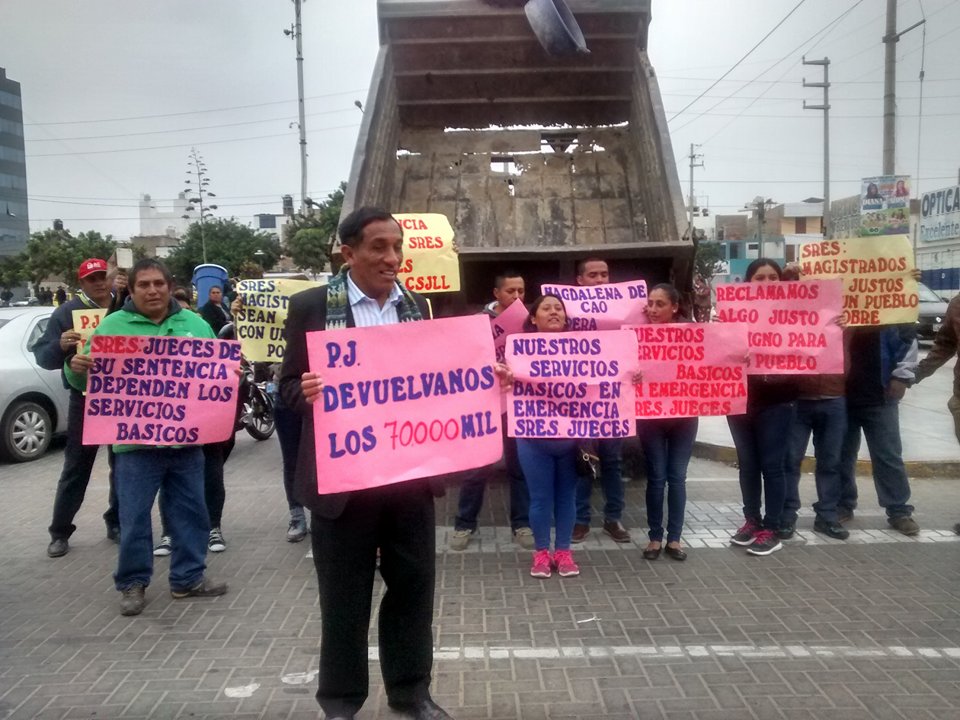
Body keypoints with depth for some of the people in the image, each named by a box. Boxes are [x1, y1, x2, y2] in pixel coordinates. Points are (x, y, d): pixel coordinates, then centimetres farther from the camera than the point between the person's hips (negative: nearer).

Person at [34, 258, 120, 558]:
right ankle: (60, 532, 12)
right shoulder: (67, 312, -2)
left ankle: (117, 523, 25)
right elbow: (42, 355, -6)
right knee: (76, 467, 3)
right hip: (85, 399, -2)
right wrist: (61, 345, -26)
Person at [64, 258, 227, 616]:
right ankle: (132, 583, 20)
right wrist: (76, 367, -19)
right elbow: (87, 380, 3)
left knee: (190, 511, 11)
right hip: (135, 441, -3)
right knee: (134, 517, 3)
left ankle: (188, 578, 25)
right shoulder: (112, 326, 1)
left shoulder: (195, 324, 9)